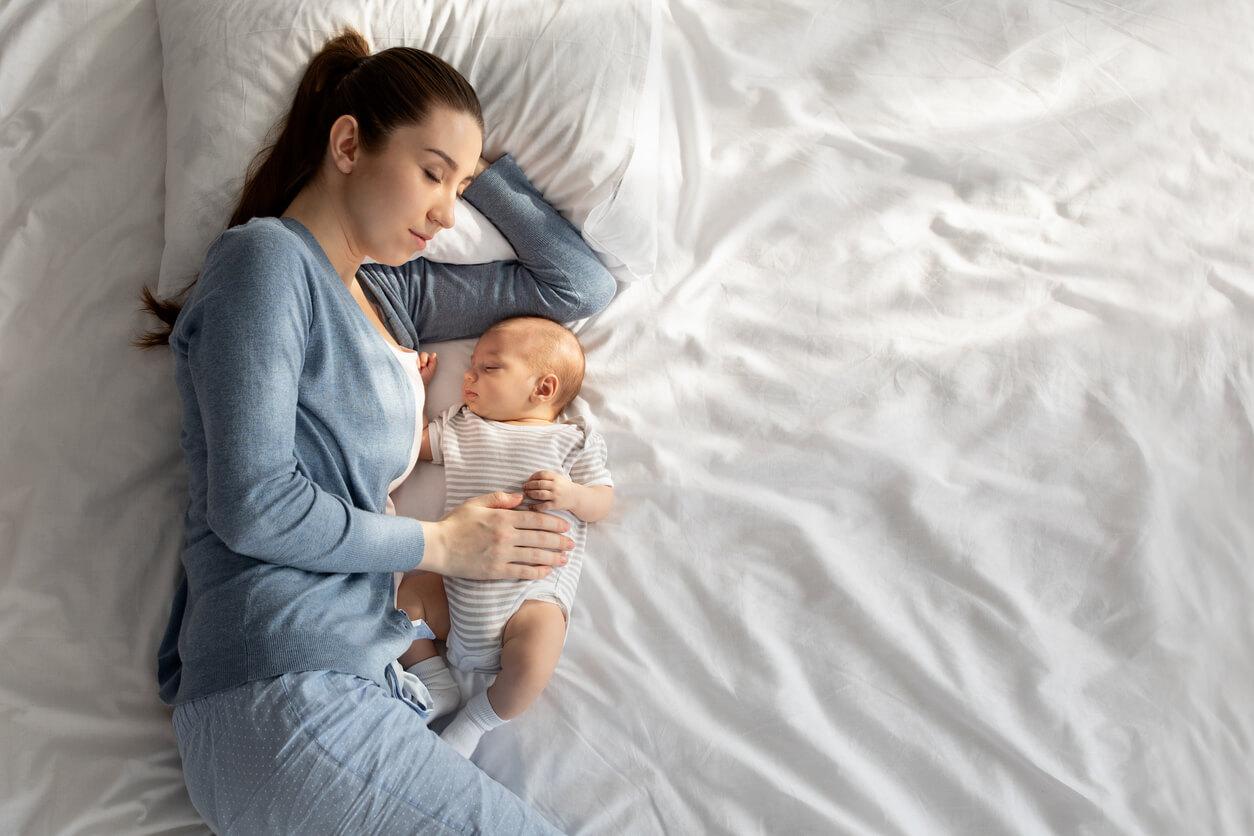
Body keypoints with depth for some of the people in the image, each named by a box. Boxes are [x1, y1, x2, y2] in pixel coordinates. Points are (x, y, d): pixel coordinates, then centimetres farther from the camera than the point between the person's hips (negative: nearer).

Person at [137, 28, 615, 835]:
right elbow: (251, 504, -14)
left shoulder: (393, 291, 17)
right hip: (280, 692, -8)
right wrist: (441, 544, -4)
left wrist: (480, 167, 17)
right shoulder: (268, 258, -5)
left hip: (360, 673, 8)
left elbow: (583, 285, 20)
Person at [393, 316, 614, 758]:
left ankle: (478, 718, 1)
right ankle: (437, 687, 6)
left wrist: (572, 495, -20)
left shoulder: (571, 440, 2)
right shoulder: (460, 428, 16)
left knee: (534, 660, -28)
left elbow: (603, 502, 0)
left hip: (534, 592, -5)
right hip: (458, 585, 5)